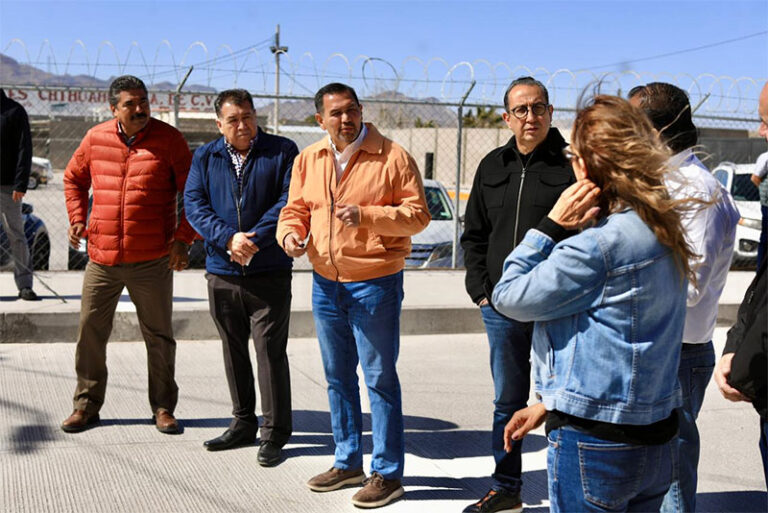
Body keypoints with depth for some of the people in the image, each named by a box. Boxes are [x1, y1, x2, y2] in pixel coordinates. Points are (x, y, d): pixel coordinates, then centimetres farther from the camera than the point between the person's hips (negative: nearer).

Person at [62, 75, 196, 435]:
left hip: (152, 259, -2)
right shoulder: (96, 138, 4)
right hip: (101, 257, 3)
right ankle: (87, 405, 23)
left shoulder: (168, 139, -3)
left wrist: (183, 238, -8)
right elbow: (73, 178, 21)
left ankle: (163, 408, 21)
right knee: (90, 331, 8)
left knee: (158, 335, 7)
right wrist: (77, 219, 9)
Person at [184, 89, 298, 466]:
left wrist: (254, 240, -20)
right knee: (233, 351, 14)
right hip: (221, 273, 4)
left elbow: (289, 201, -10)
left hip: (270, 272, -4)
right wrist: (228, 238, -18)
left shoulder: (282, 151, 0)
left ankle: (274, 434, 9)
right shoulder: (205, 158, 8)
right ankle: (243, 423, 28)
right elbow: (194, 205, -2)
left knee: (270, 351, -1)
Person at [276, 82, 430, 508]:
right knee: (337, 377, 16)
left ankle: (387, 473, 11)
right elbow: (296, 208, 14)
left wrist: (366, 215, -23)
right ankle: (348, 463, 31)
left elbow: (417, 214, -11)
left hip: (375, 283, -6)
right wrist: (290, 231, -8)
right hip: (325, 283, 6)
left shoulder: (392, 157, -9)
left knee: (380, 379, 0)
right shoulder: (307, 159, 8)